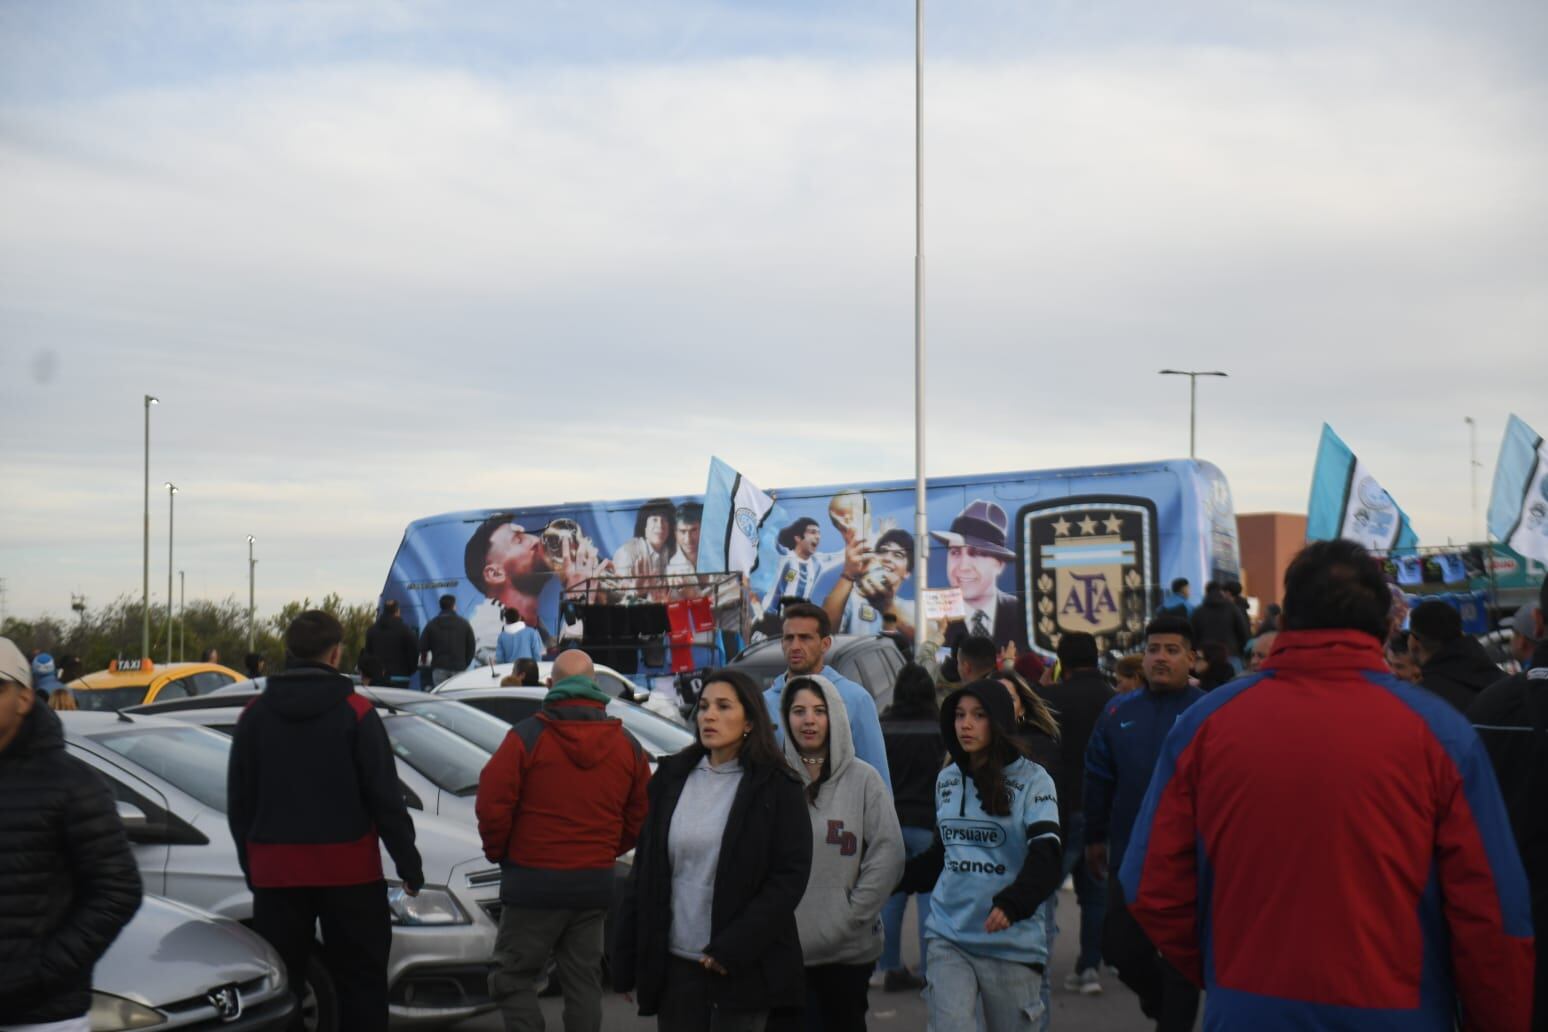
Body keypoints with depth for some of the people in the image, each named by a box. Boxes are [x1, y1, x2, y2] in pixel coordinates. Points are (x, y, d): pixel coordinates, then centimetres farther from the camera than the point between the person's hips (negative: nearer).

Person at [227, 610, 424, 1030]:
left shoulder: (255, 715, 5)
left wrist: (251, 867, 20)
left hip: (275, 873, 3)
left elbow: (238, 803, 10)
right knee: (361, 985, 3)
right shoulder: (355, 712, -6)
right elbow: (385, 798, -7)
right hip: (348, 870, -3)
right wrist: (409, 865, 1)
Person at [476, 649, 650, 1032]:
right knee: (583, 982, 12)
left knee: (514, 978, 4)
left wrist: (499, 853, 4)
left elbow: (492, 806, -12)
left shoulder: (528, 737, -9)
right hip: (596, 883, 5)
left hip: (534, 882, -4)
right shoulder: (627, 746, 5)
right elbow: (639, 817, 7)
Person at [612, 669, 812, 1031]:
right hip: (674, 967, 3)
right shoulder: (671, 778, 9)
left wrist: (731, 949, -13)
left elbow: (791, 875, -7)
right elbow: (643, 869, 10)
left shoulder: (777, 788, -3)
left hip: (742, 971, -3)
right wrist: (626, 961, 5)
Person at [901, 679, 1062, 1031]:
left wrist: (1012, 903, -35)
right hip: (948, 936, 3)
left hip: (1012, 943, -3)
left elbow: (1045, 859, -18)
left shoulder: (1032, 780, -6)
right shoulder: (947, 779, 10)